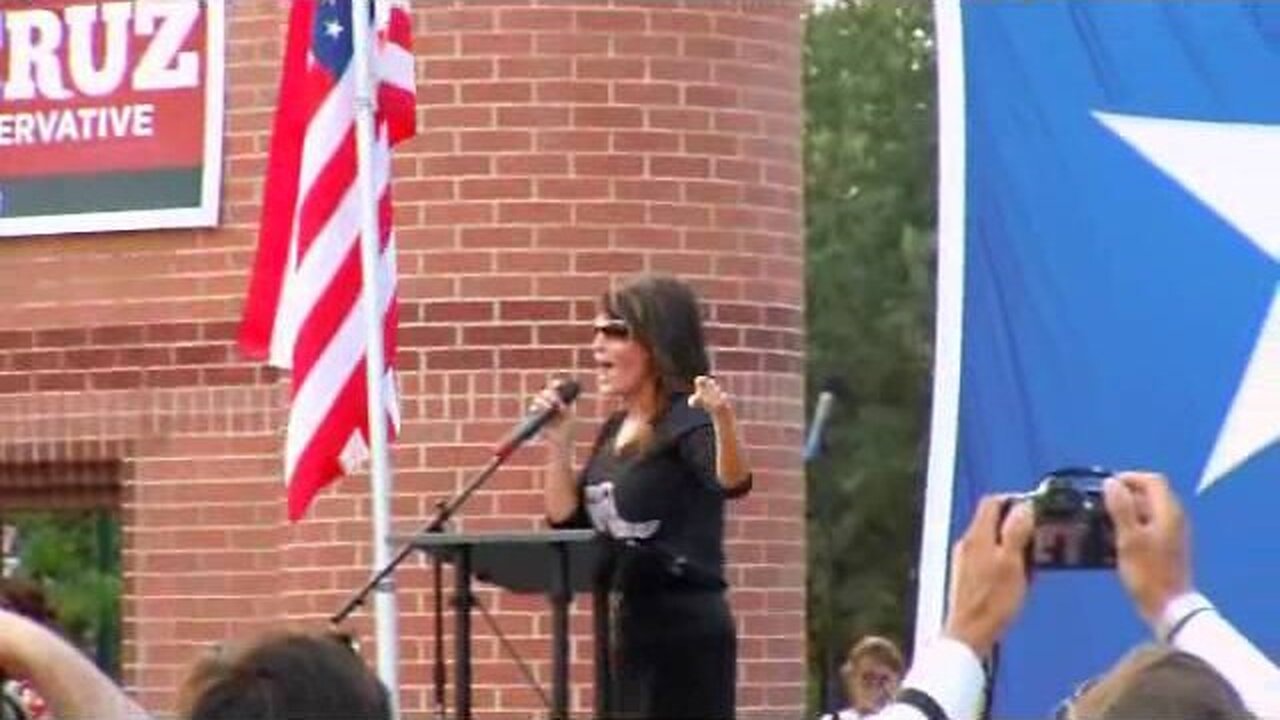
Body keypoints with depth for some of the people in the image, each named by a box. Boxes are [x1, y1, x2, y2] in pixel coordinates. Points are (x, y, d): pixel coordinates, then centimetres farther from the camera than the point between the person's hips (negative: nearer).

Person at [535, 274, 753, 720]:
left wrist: (723, 420, -51)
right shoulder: (614, 432, 14)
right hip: (632, 629, 9)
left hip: (688, 630, -9)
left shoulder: (687, 421, -13)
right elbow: (567, 522, 14)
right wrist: (558, 444, 3)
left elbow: (733, 483, -32)